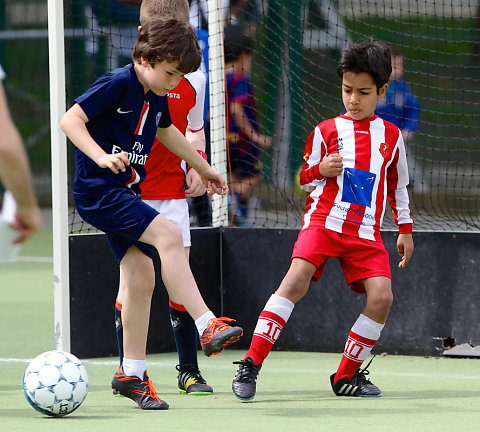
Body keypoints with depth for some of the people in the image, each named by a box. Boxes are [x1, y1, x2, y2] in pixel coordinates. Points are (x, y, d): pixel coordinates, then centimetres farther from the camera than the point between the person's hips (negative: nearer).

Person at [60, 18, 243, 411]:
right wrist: (102, 156, -34)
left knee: (141, 275, 4)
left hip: (126, 194, 9)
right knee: (168, 235, -24)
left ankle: (132, 374, 11)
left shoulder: (157, 97, 11)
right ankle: (208, 327, -26)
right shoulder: (117, 85, -15)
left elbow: (166, 131, 31)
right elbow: (71, 119, -20)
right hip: (98, 190, -9)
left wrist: (204, 169, 41)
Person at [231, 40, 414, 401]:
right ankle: (251, 364, -26)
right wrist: (320, 170, -9)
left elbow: (398, 186, 23)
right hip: (324, 219, -2)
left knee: (382, 295, -16)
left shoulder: (391, 135, 12)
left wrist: (406, 230, 22)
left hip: (366, 232, 2)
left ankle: (347, 375, 1)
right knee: (297, 278, -25)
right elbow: (304, 179, 13)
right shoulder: (326, 130, 7)